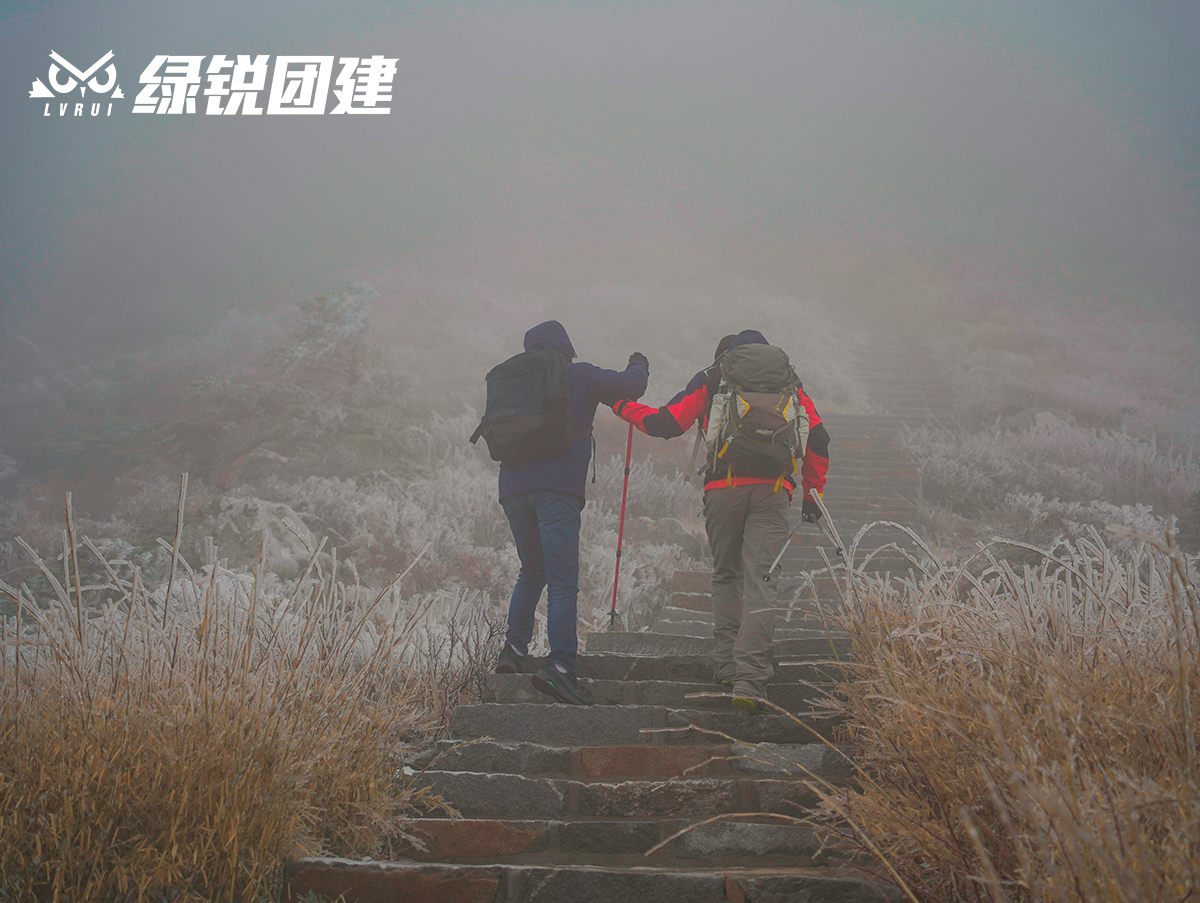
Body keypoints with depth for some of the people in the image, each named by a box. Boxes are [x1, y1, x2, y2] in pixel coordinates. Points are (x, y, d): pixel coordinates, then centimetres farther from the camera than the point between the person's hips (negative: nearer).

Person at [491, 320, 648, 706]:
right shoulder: (581, 376, 8)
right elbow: (630, 387, 2)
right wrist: (639, 367, 24)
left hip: (513, 486, 5)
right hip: (557, 488, -5)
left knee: (532, 572, 25)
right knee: (562, 581, -10)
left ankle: (514, 648, 19)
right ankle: (560, 665, -23)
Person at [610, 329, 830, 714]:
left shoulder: (710, 380, 14)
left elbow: (665, 424, 8)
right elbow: (817, 439, 13)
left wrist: (624, 407, 25)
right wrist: (812, 492, 22)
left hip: (722, 488, 0)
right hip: (772, 490, 0)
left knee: (726, 577, 19)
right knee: (760, 583, -4)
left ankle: (726, 664, 19)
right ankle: (749, 681, -14)